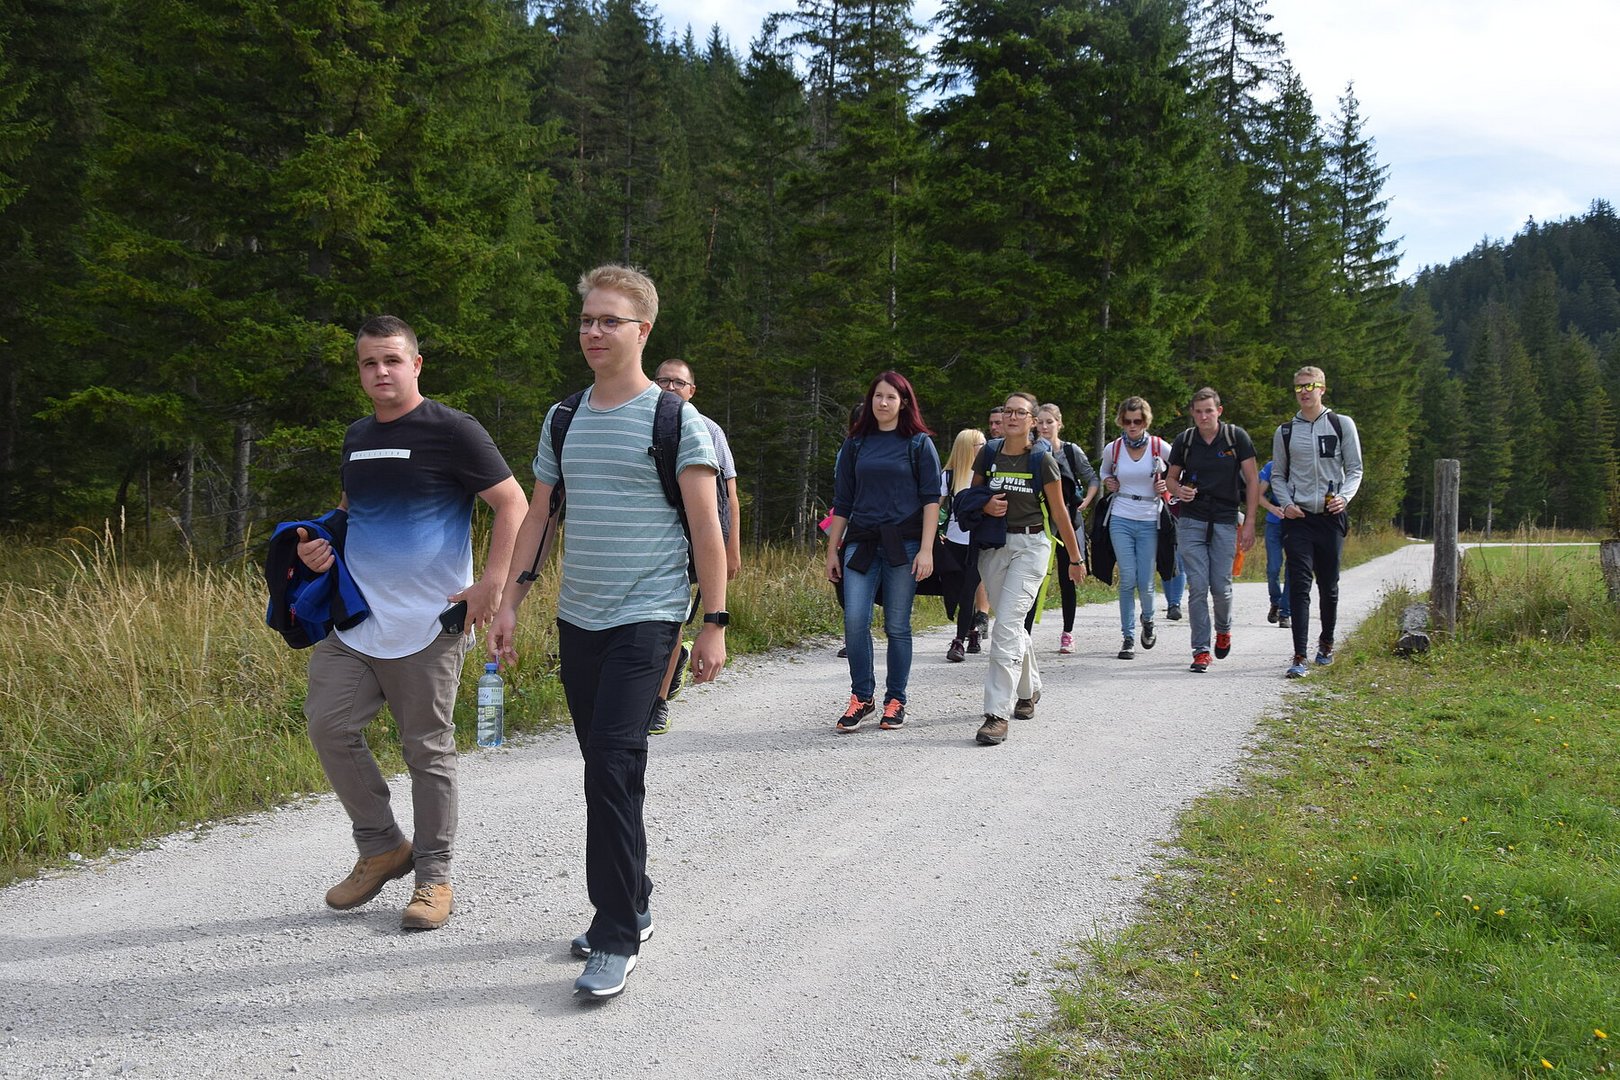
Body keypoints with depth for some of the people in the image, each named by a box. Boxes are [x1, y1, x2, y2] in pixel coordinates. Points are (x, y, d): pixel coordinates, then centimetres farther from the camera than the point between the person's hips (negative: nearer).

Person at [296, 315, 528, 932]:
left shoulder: (451, 431, -7)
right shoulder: (357, 438, 14)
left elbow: (513, 503, -9)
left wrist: (492, 583, -17)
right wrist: (320, 546, 7)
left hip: (427, 622, -6)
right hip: (352, 620, 7)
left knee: (428, 749, 2)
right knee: (329, 728, 2)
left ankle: (434, 875, 15)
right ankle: (382, 846, 21)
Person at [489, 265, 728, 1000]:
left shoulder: (674, 419, -5)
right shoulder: (564, 419, 11)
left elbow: (707, 526, -6)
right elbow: (537, 516, 15)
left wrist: (714, 623, -9)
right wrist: (509, 602, 9)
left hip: (646, 618, -6)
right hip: (578, 617, 6)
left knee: (613, 766, -14)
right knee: (606, 768, 12)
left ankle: (617, 937, -6)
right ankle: (631, 905, 27)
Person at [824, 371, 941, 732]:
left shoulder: (919, 443, 4)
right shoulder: (855, 444, 13)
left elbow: (931, 499, -1)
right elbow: (842, 502, 15)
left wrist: (926, 550, -10)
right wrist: (832, 550, 11)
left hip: (903, 545, -2)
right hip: (861, 543, 2)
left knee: (897, 626, 1)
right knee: (854, 620, -10)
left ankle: (895, 701, 13)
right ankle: (861, 698, 3)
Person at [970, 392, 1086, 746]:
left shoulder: (1042, 461, -5)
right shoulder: (988, 454, 4)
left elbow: (1059, 512, 1)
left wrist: (1075, 558, 7)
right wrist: (986, 506, -7)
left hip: (1030, 546, -5)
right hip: (993, 545, 5)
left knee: (1006, 626, -16)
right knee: (1012, 626, 16)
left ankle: (998, 713, -18)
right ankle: (1028, 690, 40)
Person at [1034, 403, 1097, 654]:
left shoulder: (1072, 451, 2)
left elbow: (1092, 479, 8)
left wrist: (1085, 501, -6)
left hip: (1067, 520, 1)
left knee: (1067, 578, 7)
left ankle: (1067, 633, 17)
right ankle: (1025, 633, -7)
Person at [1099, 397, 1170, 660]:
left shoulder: (1158, 446, -3)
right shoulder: (1113, 449, 2)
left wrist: (1168, 484, -4)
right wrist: (1108, 481, 4)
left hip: (1149, 522, -1)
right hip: (1121, 520, 1)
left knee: (1145, 583, -3)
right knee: (1127, 580, -5)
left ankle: (1148, 619, 30)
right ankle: (1128, 637, 5)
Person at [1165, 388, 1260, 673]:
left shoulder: (1236, 437, -3)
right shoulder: (1184, 441, 3)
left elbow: (1252, 480, 0)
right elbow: (1171, 477, 15)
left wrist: (1249, 523, -6)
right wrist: (1178, 490, -10)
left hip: (1226, 521, -1)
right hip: (1191, 521, 1)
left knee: (1221, 587, -1)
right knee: (1197, 587, -5)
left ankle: (1223, 630, 30)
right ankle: (1201, 650, 1)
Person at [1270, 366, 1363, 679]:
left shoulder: (1342, 424, 5)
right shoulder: (1285, 432, 9)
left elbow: (1355, 469, 5)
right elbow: (1277, 475, 14)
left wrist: (1344, 497, -13)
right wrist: (1286, 504, -4)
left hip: (1331, 516, 0)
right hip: (1298, 517, 0)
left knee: (1329, 585, 9)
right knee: (1299, 585, -10)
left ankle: (1326, 642, 32)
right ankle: (1299, 657, -12)